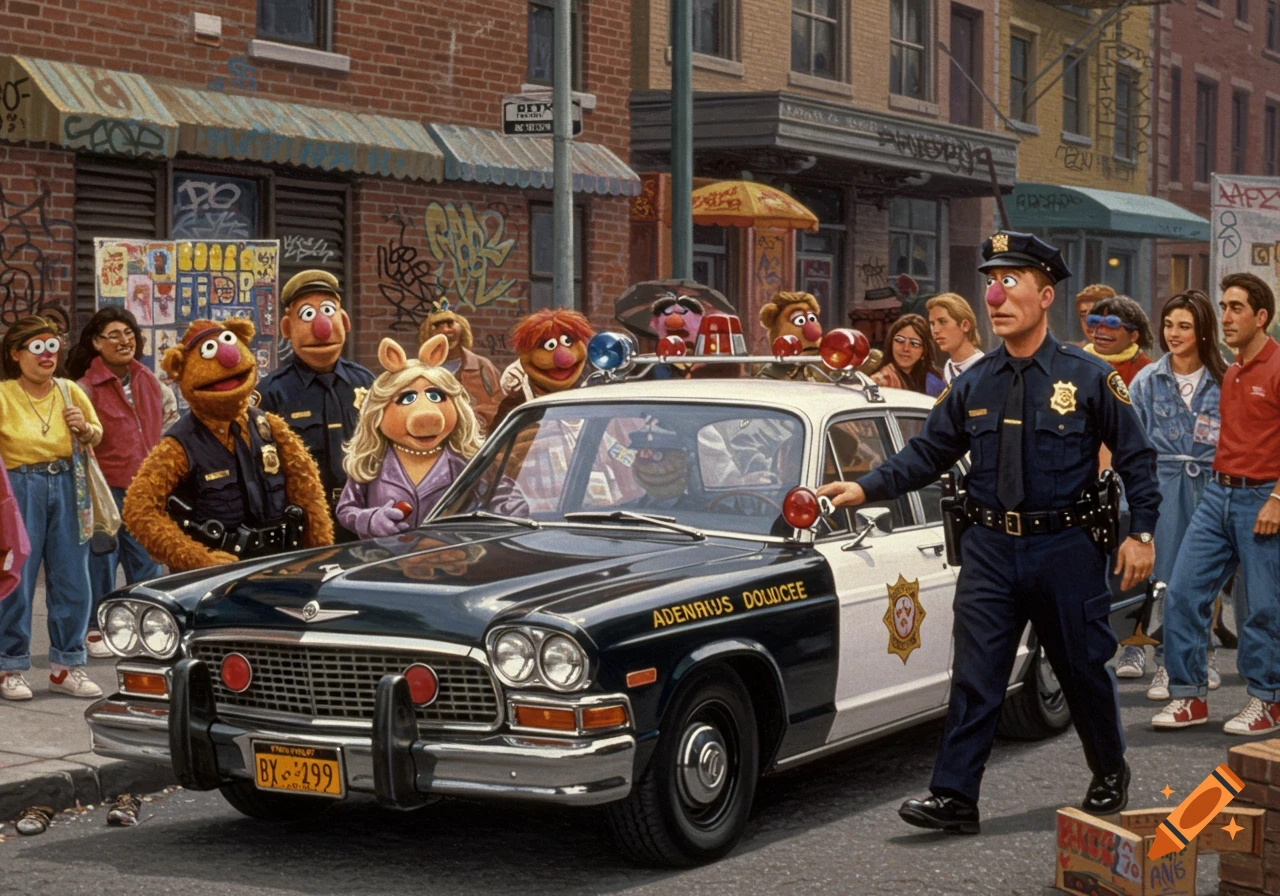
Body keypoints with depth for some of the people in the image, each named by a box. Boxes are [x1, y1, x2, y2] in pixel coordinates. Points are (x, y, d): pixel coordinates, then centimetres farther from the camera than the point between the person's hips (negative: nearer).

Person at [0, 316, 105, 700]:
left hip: (67, 487, 4)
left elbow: (97, 435, 16)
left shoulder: (70, 392, 7)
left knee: (72, 579, 6)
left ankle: (66, 666, 18)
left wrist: (85, 429, -5)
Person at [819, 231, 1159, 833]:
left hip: (1066, 549, -2)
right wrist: (864, 489, -6)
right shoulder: (973, 385, 4)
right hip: (990, 550, 2)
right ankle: (954, 799, 0)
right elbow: (926, 454, 6)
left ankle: (1110, 776, 34)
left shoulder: (1088, 377, -4)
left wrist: (1141, 533, -4)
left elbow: (1136, 458, 2)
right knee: (974, 678, -2)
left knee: (1084, 670, 12)